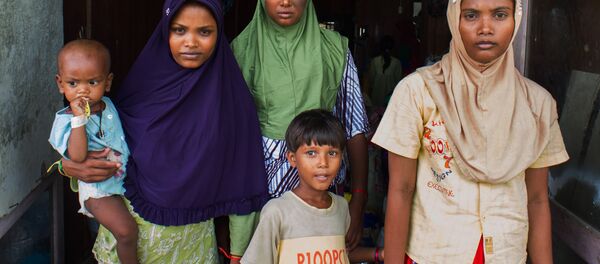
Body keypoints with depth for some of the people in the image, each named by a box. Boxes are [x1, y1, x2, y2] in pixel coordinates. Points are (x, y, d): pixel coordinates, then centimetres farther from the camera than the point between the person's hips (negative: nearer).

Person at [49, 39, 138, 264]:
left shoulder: (108, 105, 0)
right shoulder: (67, 119, -18)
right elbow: (77, 156, -33)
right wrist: (79, 118, -36)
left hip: (125, 177, 7)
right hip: (98, 190, -7)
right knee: (126, 230, -22)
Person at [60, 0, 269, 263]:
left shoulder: (230, 97, -11)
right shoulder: (143, 82, -7)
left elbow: (240, 183, -7)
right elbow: (107, 143, 4)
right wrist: (69, 165, -17)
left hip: (190, 238, -2)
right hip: (129, 225, 2)